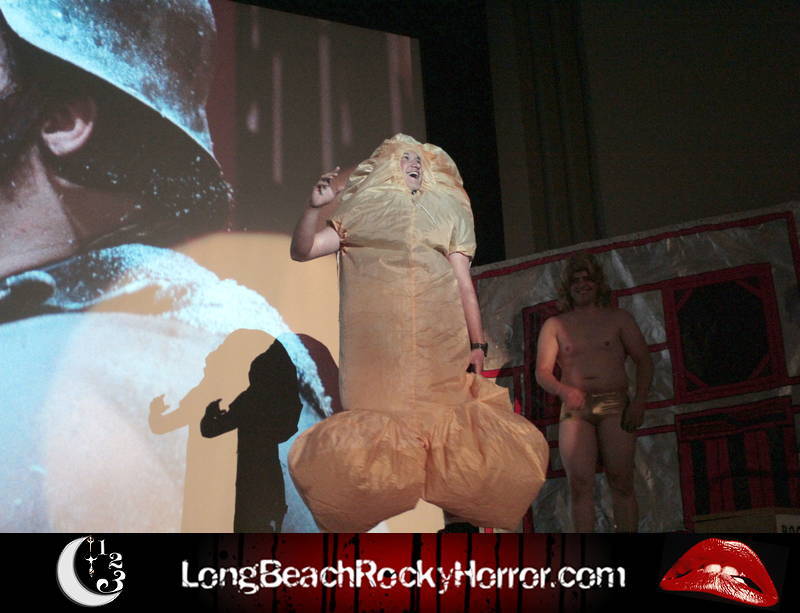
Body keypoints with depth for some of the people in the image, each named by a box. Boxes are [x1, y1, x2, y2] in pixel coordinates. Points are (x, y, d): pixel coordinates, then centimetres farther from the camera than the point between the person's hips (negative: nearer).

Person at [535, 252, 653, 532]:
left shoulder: (618, 318, 14)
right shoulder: (554, 325, 13)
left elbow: (644, 360, 11)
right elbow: (542, 371, 4)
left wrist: (639, 401, -4)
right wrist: (563, 390, -18)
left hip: (615, 405, 0)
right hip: (575, 408, 0)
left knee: (621, 482, -8)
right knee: (580, 485, -11)